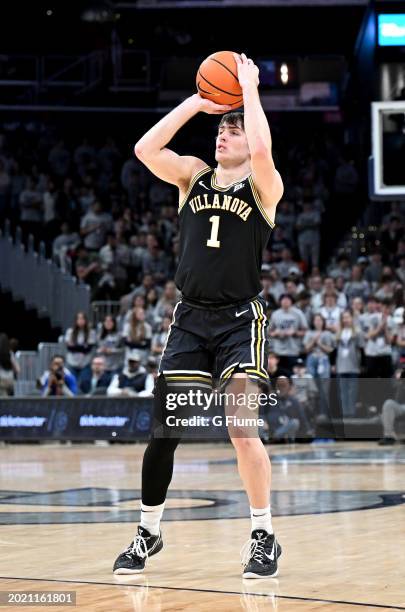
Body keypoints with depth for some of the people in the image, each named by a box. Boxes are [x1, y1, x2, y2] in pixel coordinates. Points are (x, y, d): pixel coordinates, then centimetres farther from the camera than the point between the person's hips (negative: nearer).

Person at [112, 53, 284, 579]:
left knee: (241, 428, -14)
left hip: (240, 320, -4)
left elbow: (262, 150, -24)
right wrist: (197, 103, -2)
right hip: (190, 319, 4)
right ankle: (148, 534, 20)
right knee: (163, 431, 5)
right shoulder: (193, 176, 10)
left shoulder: (264, 187, -2)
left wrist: (249, 89, -13)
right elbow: (146, 149, -6)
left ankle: (264, 537, 0)